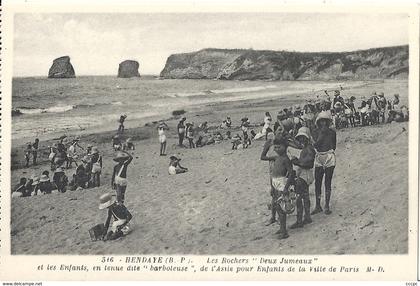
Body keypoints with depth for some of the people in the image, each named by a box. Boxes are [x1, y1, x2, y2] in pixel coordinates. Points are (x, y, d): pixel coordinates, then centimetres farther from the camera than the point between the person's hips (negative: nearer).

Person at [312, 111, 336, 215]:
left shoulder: (332, 132, 2)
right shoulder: (316, 132, 4)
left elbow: (333, 146, 7)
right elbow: (315, 145, -10)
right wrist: (322, 134, -13)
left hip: (329, 157, -1)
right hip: (319, 158, 1)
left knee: (328, 182, 1)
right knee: (317, 182, 0)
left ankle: (327, 206, 8)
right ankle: (318, 206, 9)